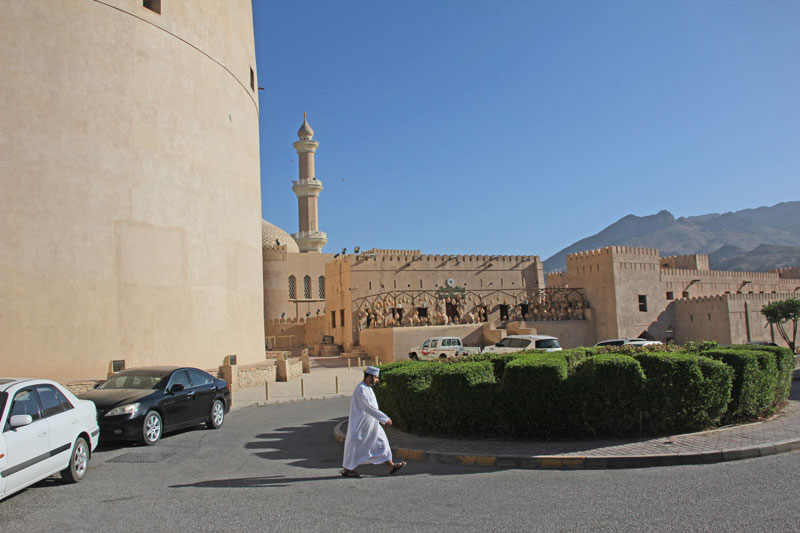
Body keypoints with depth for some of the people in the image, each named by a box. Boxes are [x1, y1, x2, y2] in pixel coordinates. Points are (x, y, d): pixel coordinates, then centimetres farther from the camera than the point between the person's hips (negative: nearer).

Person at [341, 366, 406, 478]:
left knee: (381, 442, 7)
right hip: (361, 424, -9)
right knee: (355, 447, 5)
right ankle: (347, 470, 20)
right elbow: (369, 407, -29)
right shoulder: (361, 389, -23)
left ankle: (391, 466, 10)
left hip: (370, 424, 9)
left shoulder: (366, 388, 8)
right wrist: (385, 418, -28)